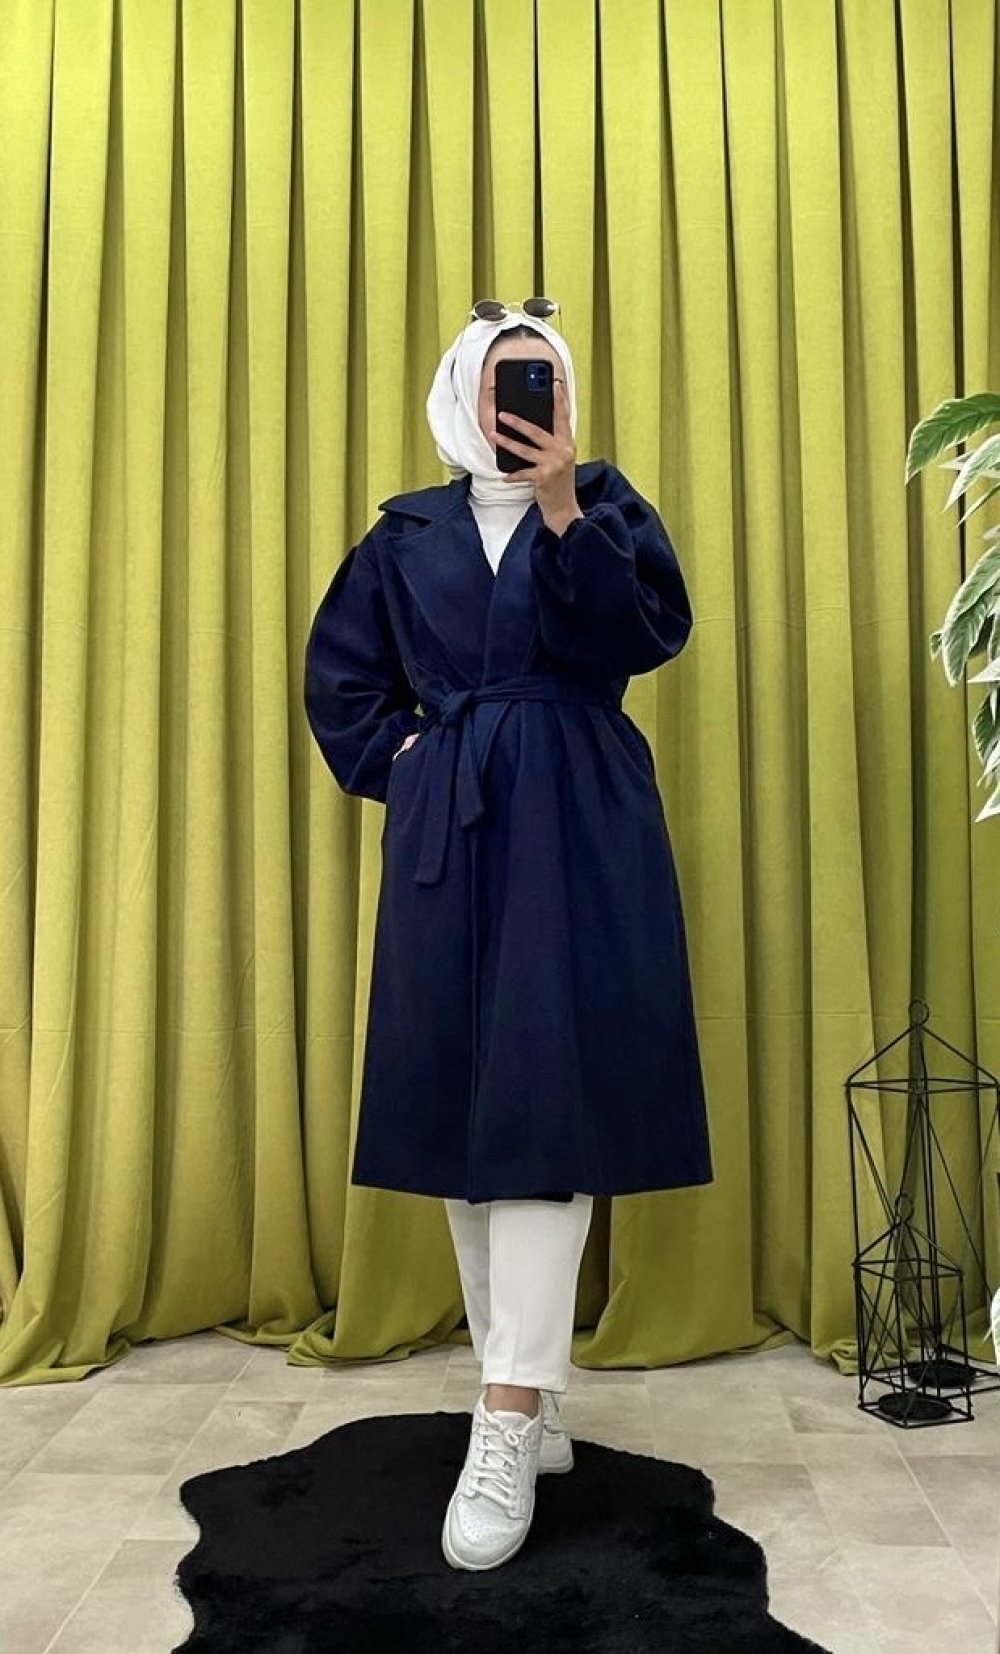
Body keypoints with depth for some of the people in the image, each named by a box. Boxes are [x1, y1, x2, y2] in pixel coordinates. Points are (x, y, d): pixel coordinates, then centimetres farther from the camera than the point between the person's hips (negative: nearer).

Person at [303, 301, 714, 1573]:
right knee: (464, 1101, 3)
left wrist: (562, 505, -17)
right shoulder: (408, 532, 14)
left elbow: (653, 633, -9)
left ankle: (509, 1424, -8)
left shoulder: (606, 503, 8)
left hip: (578, 834, -3)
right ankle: (531, 1402, 17)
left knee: (546, 1097, -12)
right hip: (450, 839, 3)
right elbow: (338, 674, 20)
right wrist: (396, 766, 6)